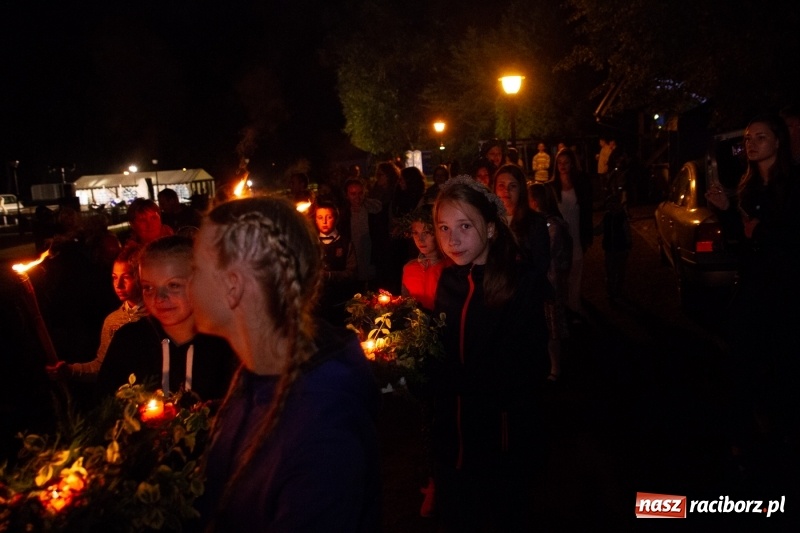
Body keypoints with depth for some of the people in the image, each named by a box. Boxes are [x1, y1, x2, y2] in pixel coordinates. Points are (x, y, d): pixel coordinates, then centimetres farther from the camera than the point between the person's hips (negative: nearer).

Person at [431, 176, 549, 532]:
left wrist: (452, 378, -23)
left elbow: (531, 372, -19)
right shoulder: (448, 281, 0)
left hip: (503, 442, -5)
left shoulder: (519, 284, -16)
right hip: (452, 439, 5)